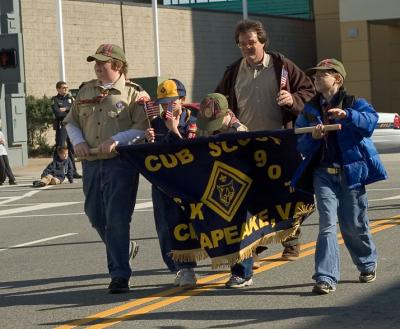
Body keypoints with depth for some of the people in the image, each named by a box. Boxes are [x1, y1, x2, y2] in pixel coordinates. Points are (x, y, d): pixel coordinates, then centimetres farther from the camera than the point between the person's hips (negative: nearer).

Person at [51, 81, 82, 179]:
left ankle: (73, 171, 16)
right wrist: (70, 111, -6)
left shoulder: (70, 98, 15)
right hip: (61, 127, -5)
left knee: (72, 149, 9)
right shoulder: (55, 100, -1)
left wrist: (66, 109, -10)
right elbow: (57, 113, -15)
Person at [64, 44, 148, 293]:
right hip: (91, 163, 6)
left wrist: (117, 139, -20)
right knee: (95, 215, 15)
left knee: (117, 219, -9)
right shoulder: (86, 91, 15)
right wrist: (78, 142, 0)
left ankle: (120, 275, -4)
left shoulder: (134, 94, -1)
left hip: (121, 163, -6)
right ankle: (125, 248, 40)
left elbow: (143, 128, -8)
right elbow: (71, 122, 19)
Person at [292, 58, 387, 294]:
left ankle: (367, 264, 31)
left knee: (354, 225, 6)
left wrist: (347, 115, -32)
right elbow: (302, 146, 8)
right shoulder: (309, 111, 11)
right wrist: (313, 137, -13)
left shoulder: (354, 104, 3)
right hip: (323, 172, 2)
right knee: (327, 224, -7)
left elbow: (371, 121, -17)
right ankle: (326, 277, -9)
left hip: (350, 171, -2)